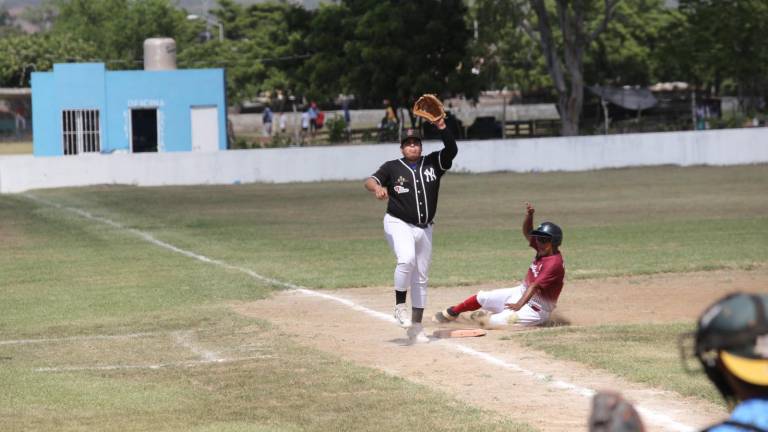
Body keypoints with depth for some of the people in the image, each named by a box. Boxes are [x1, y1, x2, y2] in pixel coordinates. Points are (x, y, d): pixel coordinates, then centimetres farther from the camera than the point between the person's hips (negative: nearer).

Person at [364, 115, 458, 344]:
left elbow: (452, 149, -5)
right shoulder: (392, 167, 2)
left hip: (424, 228, 4)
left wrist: (442, 127, -17)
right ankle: (400, 306, -13)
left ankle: (416, 327, 15)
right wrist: (377, 188, -35)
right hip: (398, 224, -4)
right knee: (406, 259, -31)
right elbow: (370, 180, -11)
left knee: (421, 278, 8)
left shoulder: (433, 163, 8)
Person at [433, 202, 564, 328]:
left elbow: (534, 286, -31)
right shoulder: (543, 249, -1)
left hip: (536, 309, -9)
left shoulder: (554, 263, -27)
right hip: (521, 292, 9)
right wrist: (529, 216, -17)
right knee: (482, 297, 10)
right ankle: (451, 313, 30)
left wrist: (519, 304, -35)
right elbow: (527, 233, 2)